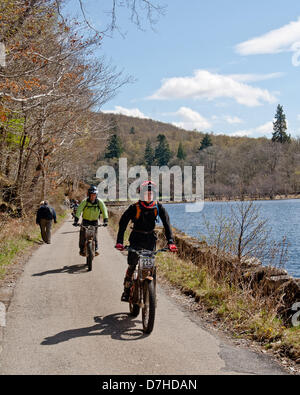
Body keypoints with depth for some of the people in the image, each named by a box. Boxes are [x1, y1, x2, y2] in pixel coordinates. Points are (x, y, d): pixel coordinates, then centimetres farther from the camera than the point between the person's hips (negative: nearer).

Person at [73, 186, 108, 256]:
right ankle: (81, 249, 5)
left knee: (95, 235, -7)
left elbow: (104, 210, -19)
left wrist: (105, 220, -32)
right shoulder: (85, 201, -20)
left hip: (94, 221, 1)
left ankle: (95, 249, 4)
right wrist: (76, 220, -36)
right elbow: (79, 210, -26)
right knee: (83, 235, -8)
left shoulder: (99, 202, -15)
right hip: (85, 220, -1)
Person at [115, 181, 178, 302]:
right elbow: (122, 223, -15)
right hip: (136, 237, -2)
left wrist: (170, 242, -23)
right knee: (132, 265, -7)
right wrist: (119, 241, -27)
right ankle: (127, 290, 7)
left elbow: (167, 224, -11)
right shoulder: (134, 208, -13)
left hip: (150, 238, 2)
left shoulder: (159, 208, -7)